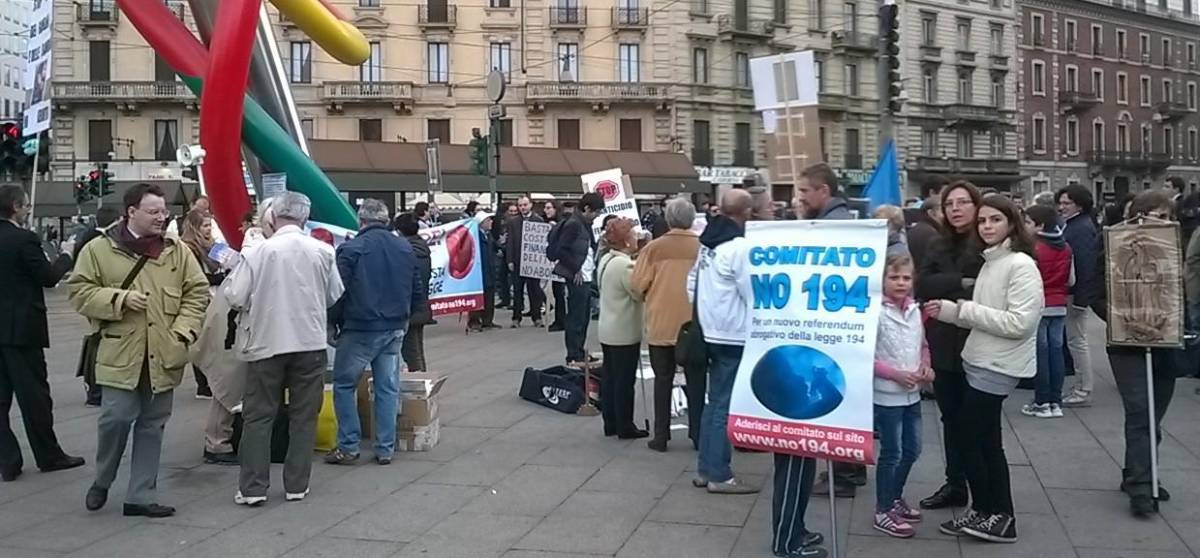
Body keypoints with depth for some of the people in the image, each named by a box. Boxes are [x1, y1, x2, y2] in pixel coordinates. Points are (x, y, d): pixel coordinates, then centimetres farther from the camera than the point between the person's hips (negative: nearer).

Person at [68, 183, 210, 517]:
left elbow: (197, 291, 6)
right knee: (117, 418, -6)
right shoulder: (99, 249, -1)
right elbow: (79, 292, -1)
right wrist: (119, 299, -15)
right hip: (121, 353, -3)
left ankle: (141, 496, 19)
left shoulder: (177, 250, 5)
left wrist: (183, 330, -6)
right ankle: (102, 481, 23)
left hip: (163, 355, 3)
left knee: (152, 425, 8)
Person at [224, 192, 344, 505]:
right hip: (310, 343, 2)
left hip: (267, 343, -1)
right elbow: (334, 295, 6)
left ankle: (252, 488, 9)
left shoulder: (259, 252, -11)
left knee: (258, 416, 8)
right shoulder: (323, 252, -5)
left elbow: (235, 297, -8)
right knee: (304, 416, 10)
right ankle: (297, 485, 14)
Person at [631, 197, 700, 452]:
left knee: (663, 379, 10)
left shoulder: (653, 247, -6)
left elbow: (639, 284, -4)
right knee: (695, 378, 12)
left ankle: (661, 436, 12)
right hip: (693, 323, 0)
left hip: (661, 323, 0)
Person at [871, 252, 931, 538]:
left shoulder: (914, 310, 3)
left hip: (912, 394, 7)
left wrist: (925, 366, -3)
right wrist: (896, 374, -21)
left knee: (912, 450, 17)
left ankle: (895, 498, 36)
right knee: (891, 453, 1)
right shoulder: (876, 313, -18)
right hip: (887, 396, -7)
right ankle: (883, 512, 15)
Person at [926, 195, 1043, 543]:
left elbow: (1020, 323, -23)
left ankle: (985, 511, 11)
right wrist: (948, 310, 0)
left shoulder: (1021, 265, -15)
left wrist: (966, 310, -18)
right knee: (986, 441, 13)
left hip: (997, 367, -9)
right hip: (981, 362, 9)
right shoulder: (990, 263, 12)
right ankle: (997, 515, 22)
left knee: (967, 437, -3)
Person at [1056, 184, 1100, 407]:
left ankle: (1083, 391, 5)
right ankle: (1081, 387, 25)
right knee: (1075, 340, 15)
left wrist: (1080, 299, -23)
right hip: (1068, 292, 10)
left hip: (1076, 293, -10)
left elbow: (1086, 265, -21)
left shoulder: (1083, 228, -16)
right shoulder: (1072, 225, 14)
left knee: (1077, 340, -3)